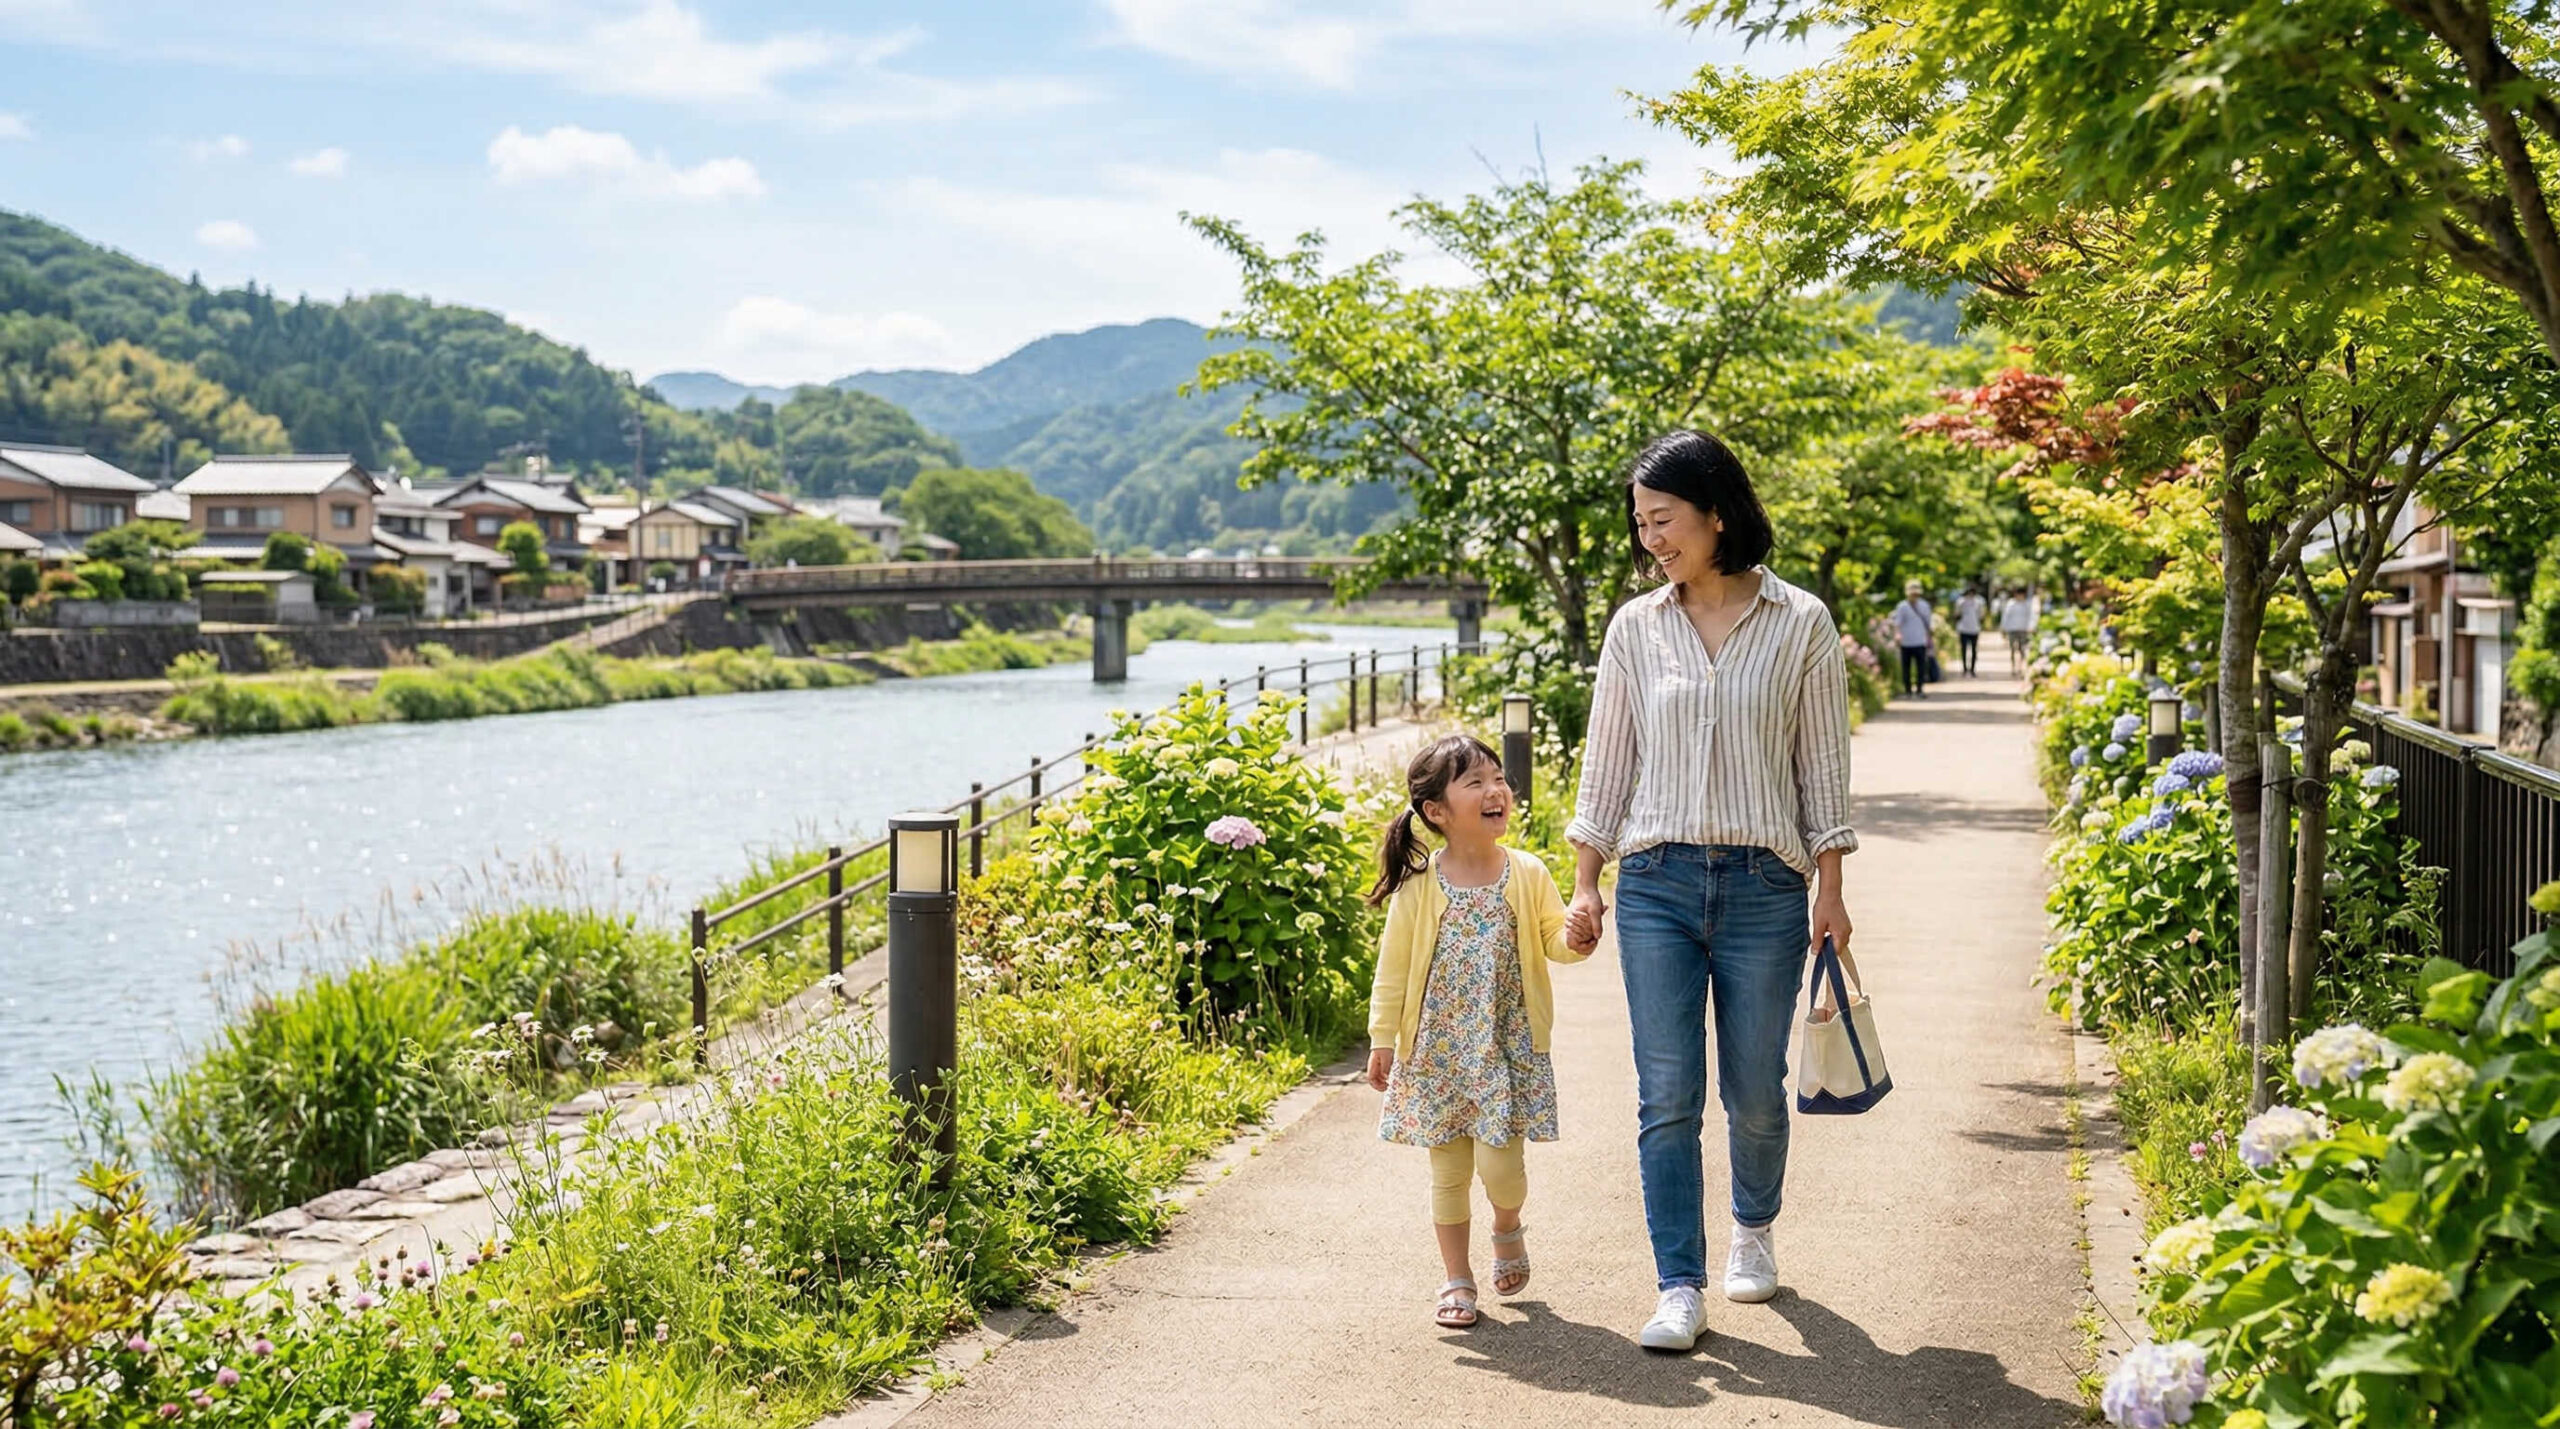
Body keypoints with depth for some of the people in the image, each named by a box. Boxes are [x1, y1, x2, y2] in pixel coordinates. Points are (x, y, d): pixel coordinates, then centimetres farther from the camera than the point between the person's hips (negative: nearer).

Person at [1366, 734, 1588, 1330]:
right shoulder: (1419, 887, -5)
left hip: (1508, 1048, 0)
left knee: (1500, 1164, -8)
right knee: (1448, 1171, 7)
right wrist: (1383, 1038, -2)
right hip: (1438, 1051, 0)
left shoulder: (1526, 874, -2)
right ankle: (1457, 1279, 22)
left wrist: (1576, 936, -21)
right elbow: (1394, 967, 0)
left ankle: (1508, 1226, 25)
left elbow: (1556, 942, 2)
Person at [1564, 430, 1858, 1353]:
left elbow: (1824, 766, 3)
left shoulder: (1800, 625, 0)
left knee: (1754, 1092, 7)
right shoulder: (1635, 628, 6)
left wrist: (1830, 890, 0)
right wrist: (1584, 886, 7)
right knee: (1667, 1096, -5)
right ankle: (1680, 1288, -1)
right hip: (1657, 884, 1)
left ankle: (1753, 1229, 35)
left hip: (1765, 886, -1)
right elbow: (1608, 764, 10)